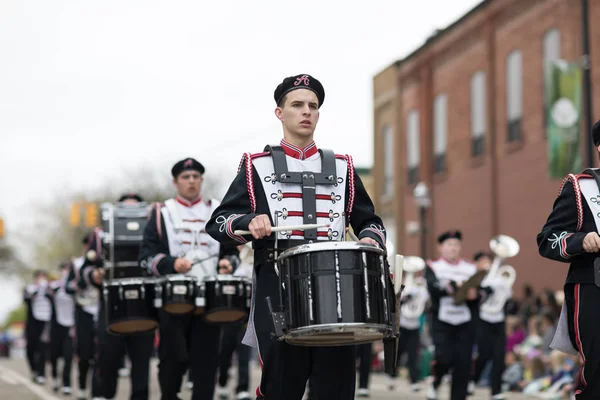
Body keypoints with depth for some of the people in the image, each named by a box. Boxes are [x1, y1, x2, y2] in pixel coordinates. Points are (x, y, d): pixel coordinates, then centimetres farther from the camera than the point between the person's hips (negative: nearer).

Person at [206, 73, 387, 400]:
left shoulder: (341, 167, 15)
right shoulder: (257, 166, 7)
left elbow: (368, 220, 19)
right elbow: (218, 223, 3)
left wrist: (371, 240, -4)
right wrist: (249, 223, -18)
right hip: (279, 293, -2)